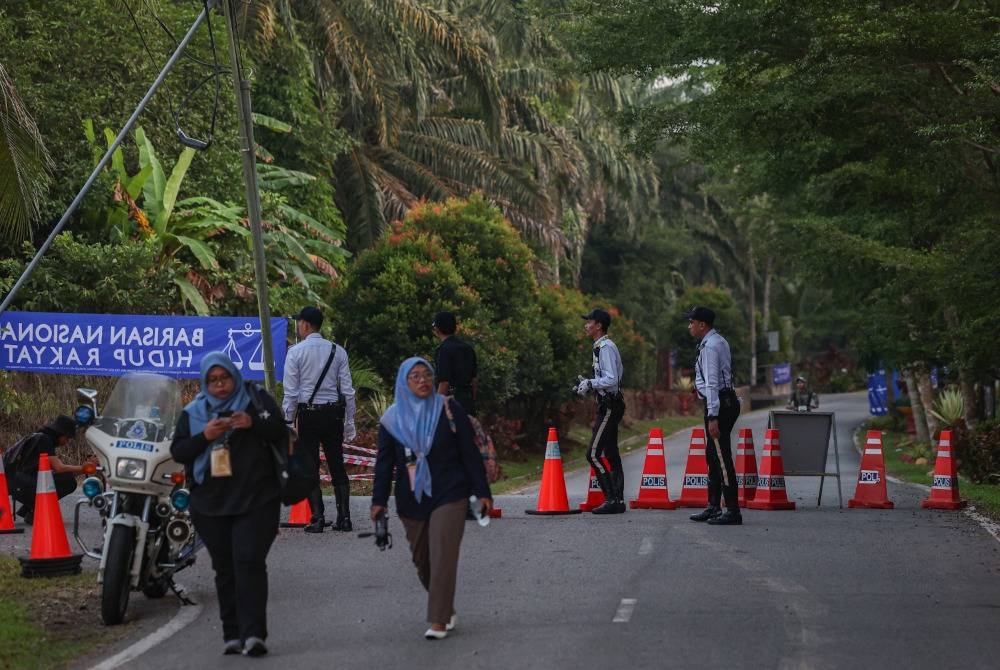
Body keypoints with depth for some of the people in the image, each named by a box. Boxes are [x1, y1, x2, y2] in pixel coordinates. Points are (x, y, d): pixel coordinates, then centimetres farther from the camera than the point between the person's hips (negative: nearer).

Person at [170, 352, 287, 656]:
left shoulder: (257, 399, 4)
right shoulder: (192, 412, 10)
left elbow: (280, 431, -2)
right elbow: (177, 452, 3)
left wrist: (253, 423, -20)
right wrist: (204, 436, -14)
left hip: (256, 501, -3)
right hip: (211, 504, 3)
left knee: (249, 563, -14)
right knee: (225, 569, 6)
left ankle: (253, 633, -19)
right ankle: (233, 635, 11)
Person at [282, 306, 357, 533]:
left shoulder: (296, 352, -5)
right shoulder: (337, 351, 5)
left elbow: (291, 392, -7)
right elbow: (348, 389, 5)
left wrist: (288, 421, -2)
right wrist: (349, 421, 11)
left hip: (308, 414, -3)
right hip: (334, 413, 3)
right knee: (337, 467, 9)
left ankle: (317, 518, -3)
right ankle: (344, 517, 6)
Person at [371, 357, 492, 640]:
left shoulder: (449, 410, -2)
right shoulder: (392, 418, 3)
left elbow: (469, 454, 1)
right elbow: (385, 462, 5)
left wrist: (482, 492, -1)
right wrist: (379, 500, -3)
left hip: (449, 494, -3)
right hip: (411, 500, 3)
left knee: (442, 555, -12)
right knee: (421, 559, 8)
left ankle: (438, 621, -11)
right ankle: (446, 610, 25)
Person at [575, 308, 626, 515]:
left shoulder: (606, 347, -16)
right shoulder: (602, 346, 16)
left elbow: (611, 380, -24)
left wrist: (590, 383, -17)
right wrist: (588, 384, 14)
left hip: (610, 406, -11)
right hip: (608, 405, 11)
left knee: (593, 453, -12)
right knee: (610, 454, 12)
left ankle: (612, 498, -12)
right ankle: (617, 500, 16)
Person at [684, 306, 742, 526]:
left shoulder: (710, 346, -16)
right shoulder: (718, 341, 16)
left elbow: (712, 383, -21)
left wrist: (713, 416, -24)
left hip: (719, 404, -11)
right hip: (726, 400, 11)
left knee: (722, 458, -9)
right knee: (713, 457, 16)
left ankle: (733, 512, -8)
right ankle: (714, 507, 24)